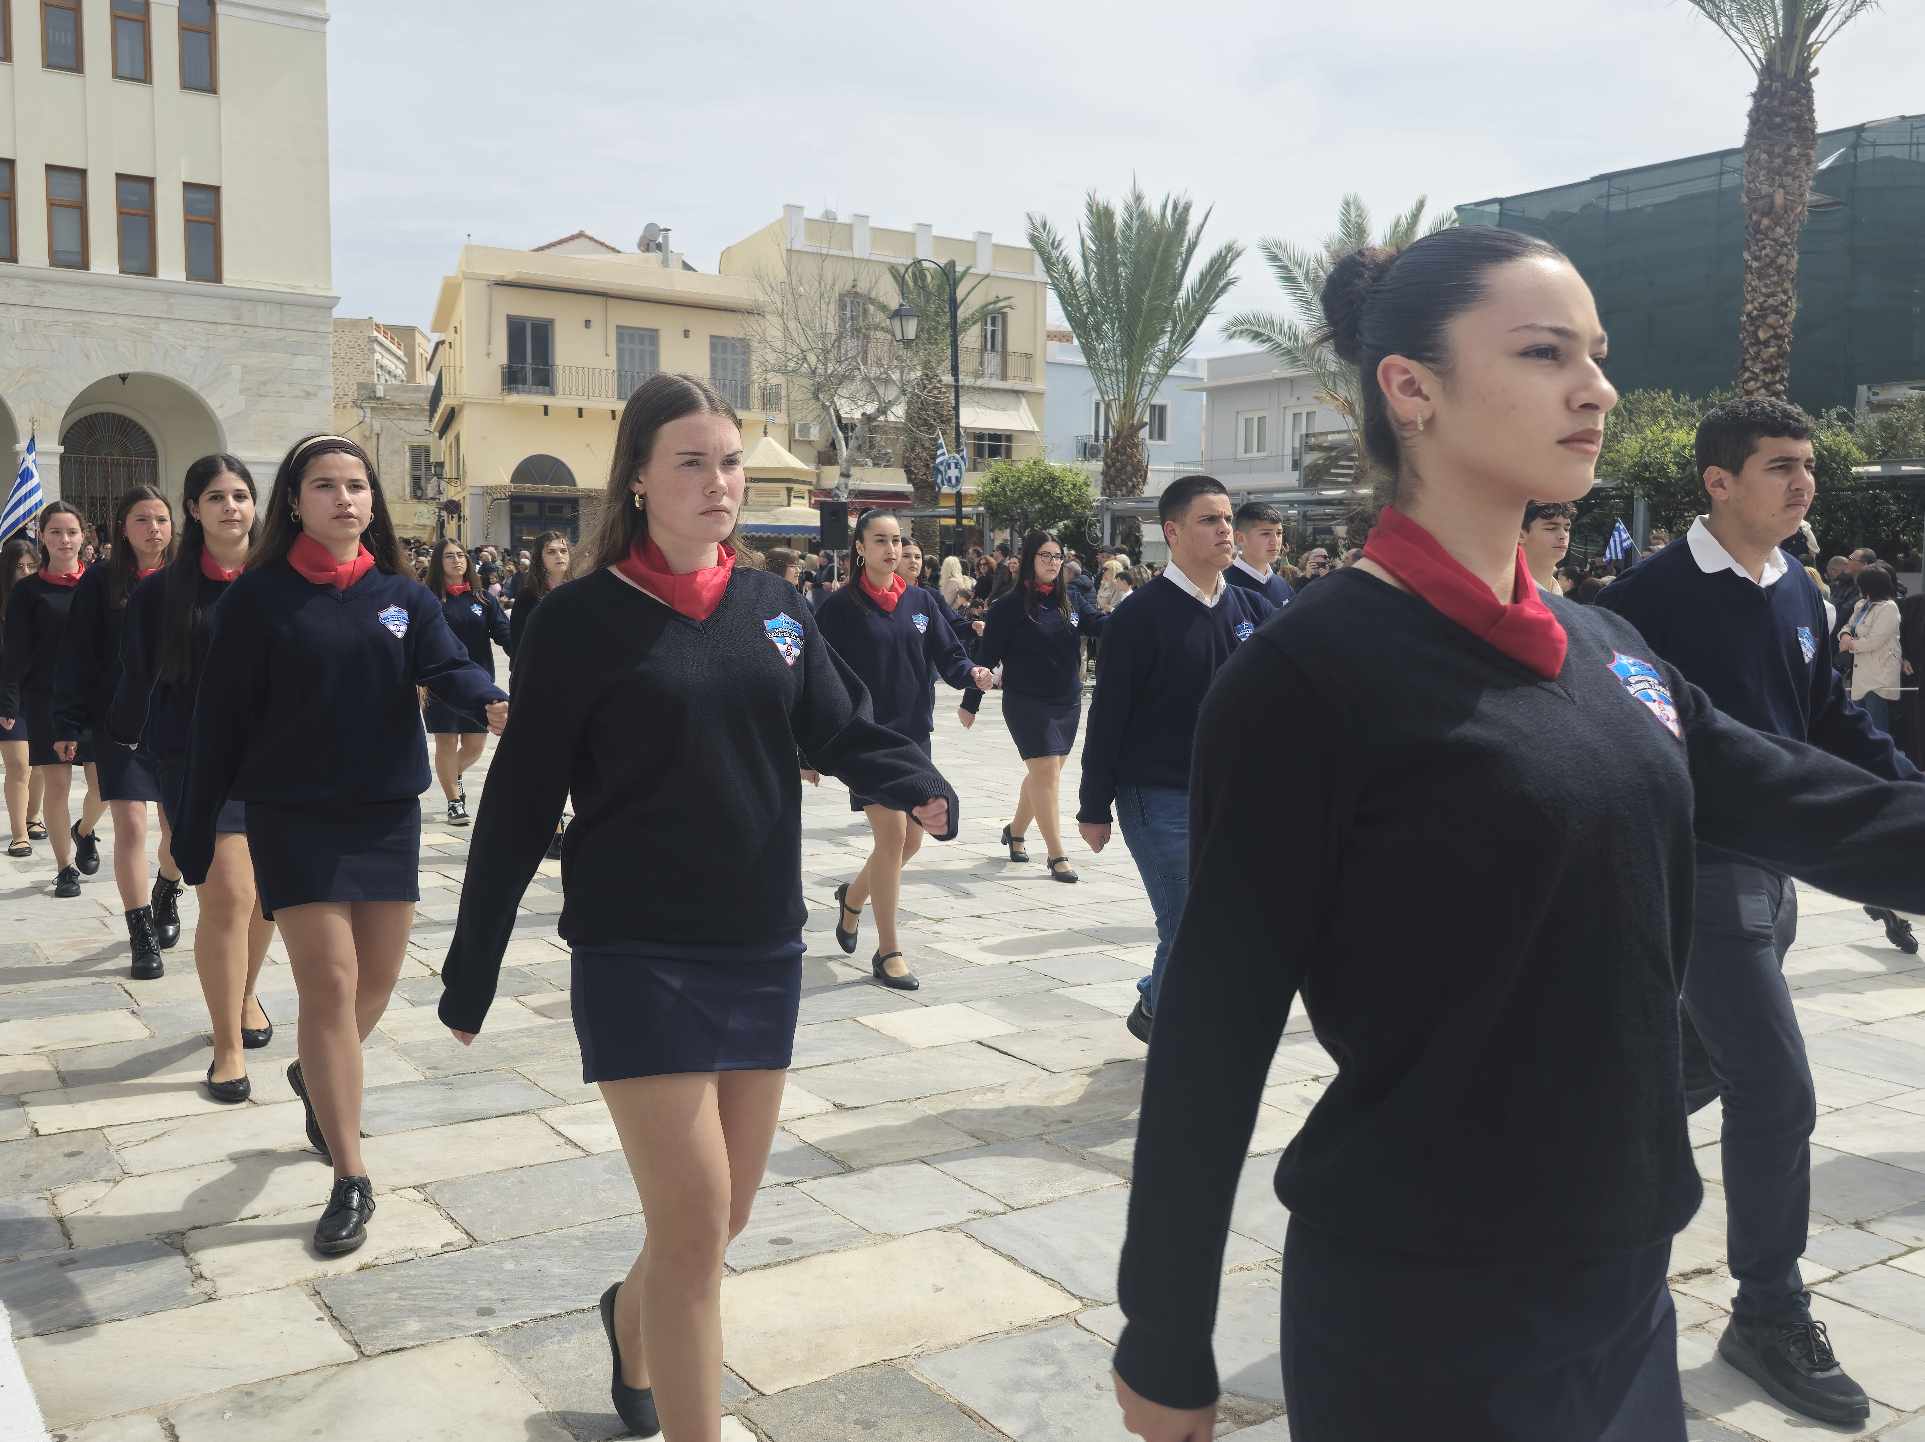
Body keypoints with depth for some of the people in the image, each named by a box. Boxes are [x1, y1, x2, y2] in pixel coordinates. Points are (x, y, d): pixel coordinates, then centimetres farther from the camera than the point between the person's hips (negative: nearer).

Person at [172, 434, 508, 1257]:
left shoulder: (402, 595, 4)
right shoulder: (258, 598, -5)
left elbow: (446, 666, -13)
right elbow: (220, 722, -3)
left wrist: (490, 701, -37)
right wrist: (194, 836, -3)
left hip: (388, 811, 4)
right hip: (292, 817, -3)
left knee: (378, 979, 12)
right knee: (329, 982, -8)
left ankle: (317, 1077, 45)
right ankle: (350, 1182, 2)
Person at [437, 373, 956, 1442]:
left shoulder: (773, 604, 5)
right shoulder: (584, 620, -8)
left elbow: (846, 730, 2)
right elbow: (521, 804, -6)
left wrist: (920, 786, -20)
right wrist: (471, 974, -3)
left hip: (764, 949, 5)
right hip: (638, 957, -5)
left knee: (727, 1214, 18)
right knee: (693, 1223, -6)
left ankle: (632, 1315, 49)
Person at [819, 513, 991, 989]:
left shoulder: (921, 601, 7)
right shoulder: (841, 607, -7)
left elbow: (948, 656, 6)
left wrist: (972, 674, -16)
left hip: (915, 735, 6)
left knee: (910, 839, 10)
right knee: (892, 834, -11)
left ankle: (853, 896, 40)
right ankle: (888, 952, 2)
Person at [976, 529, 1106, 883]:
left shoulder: (1070, 600, 7)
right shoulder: (1010, 606, -8)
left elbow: (1100, 624, -6)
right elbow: (988, 655, -6)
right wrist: (970, 701, -6)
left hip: (1068, 704, 6)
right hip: (1027, 704, -6)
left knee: (1043, 774, 15)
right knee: (1046, 773, -10)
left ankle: (1015, 831, 37)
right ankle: (1057, 856, -5)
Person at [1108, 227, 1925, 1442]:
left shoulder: (1608, 648, 5)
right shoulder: (1315, 671, -17)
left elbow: (1821, 809, 11)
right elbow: (1215, 1028, -15)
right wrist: (1166, 1344, -10)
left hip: (1627, 1279, 7)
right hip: (1418, 1312, -7)